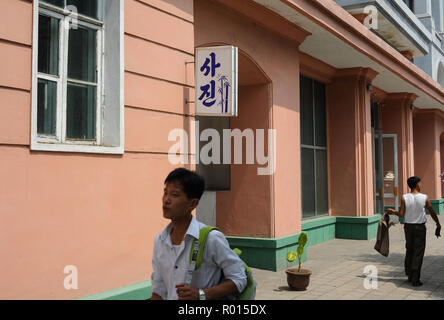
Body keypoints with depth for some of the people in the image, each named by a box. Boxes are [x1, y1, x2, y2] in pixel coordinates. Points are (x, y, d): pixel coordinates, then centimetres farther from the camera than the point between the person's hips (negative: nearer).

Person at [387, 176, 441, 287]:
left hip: (408, 227, 2)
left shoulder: (404, 198, -5)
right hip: (420, 227, -2)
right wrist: (438, 224, 20)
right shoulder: (424, 198, -8)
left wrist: (392, 211, 13)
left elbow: (401, 214, -7)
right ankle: (415, 279, 1)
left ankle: (409, 275, 22)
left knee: (409, 251, 16)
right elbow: (432, 213, 4)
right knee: (418, 253, 1)